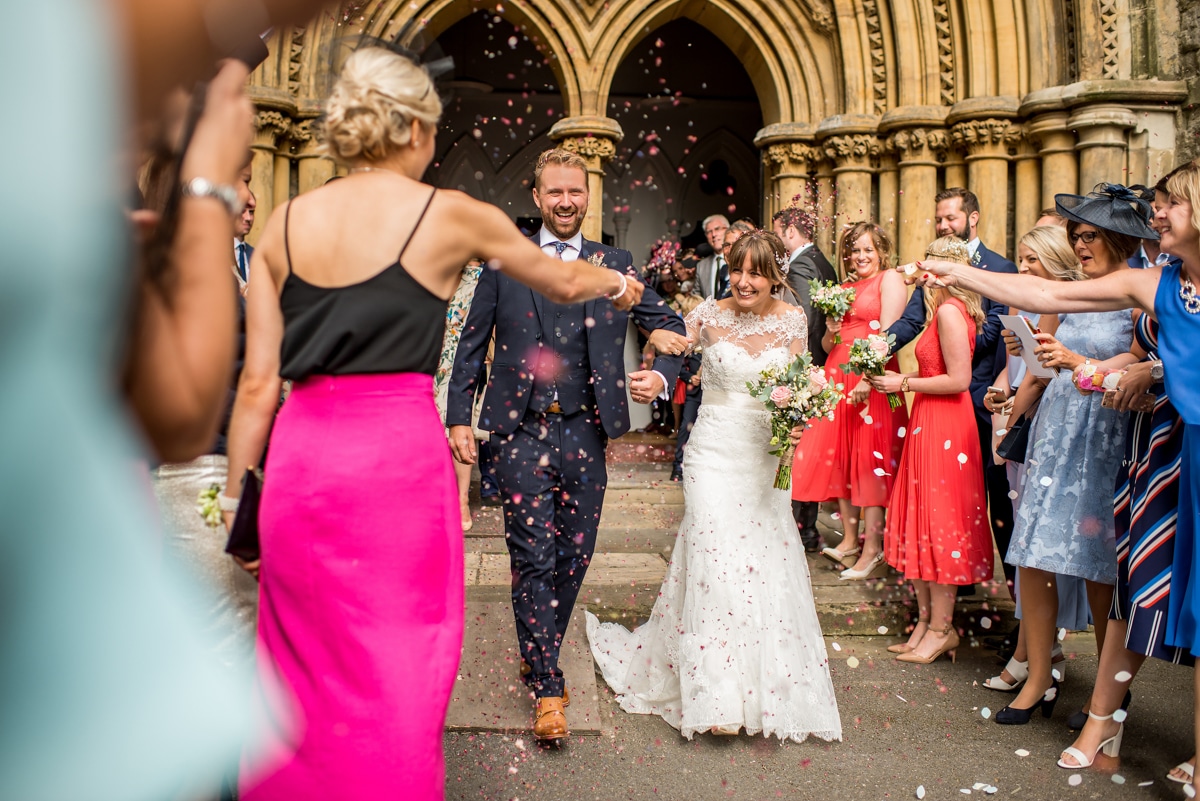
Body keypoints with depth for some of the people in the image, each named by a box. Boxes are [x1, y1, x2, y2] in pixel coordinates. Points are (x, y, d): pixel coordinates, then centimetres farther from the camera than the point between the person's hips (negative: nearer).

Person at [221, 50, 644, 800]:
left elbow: (257, 384, 6)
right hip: (398, 454, -4)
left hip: (300, 458, 4)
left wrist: (237, 496, 14)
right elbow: (561, 281, 16)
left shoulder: (284, 224, 7)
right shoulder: (449, 214, 0)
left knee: (303, 664, 18)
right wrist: (618, 283, 36)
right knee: (396, 668, 9)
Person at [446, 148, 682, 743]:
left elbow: (669, 324, 11)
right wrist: (458, 416, 0)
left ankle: (539, 655, 35)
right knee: (533, 559, -1)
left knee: (574, 558, 10)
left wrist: (662, 374, -10)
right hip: (522, 432, -2)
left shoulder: (616, 265, 9)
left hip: (585, 432, 2)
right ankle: (547, 687, 13)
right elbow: (471, 344, 7)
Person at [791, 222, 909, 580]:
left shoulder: (889, 279, 0)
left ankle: (873, 548, 1)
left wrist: (868, 379, -22)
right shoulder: (845, 288, 20)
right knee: (840, 456, 7)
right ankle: (850, 540, 16)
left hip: (871, 380, -7)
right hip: (837, 378, 7)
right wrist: (831, 332, -1)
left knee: (869, 459, -5)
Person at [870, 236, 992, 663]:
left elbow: (958, 379, -20)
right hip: (932, 424, 10)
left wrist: (904, 383, -13)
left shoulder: (949, 311, -16)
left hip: (943, 427, -10)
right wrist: (897, 378, 9)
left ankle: (941, 628, 10)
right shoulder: (948, 310, 13)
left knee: (937, 524, -1)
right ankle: (926, 620, 21)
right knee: (921, 522, 12)